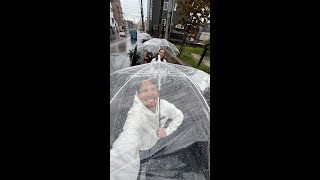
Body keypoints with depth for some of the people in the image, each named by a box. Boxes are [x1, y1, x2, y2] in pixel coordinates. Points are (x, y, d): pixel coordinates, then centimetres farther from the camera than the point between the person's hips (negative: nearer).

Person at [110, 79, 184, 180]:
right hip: (139, 144, -3)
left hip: (154, 139, 4)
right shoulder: (136, 114, -44)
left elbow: (179, 115, -12)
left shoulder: (164, 105, -29)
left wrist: (167, 131, -23)